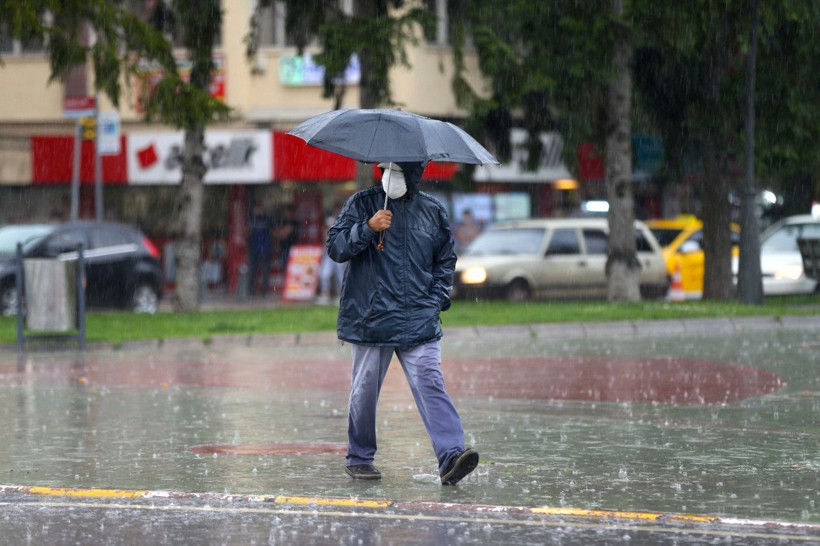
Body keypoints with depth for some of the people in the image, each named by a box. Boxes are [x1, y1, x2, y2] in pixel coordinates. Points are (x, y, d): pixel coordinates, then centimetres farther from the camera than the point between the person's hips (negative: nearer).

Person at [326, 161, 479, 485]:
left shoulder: (432, 211, 11)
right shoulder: (362, 204, 4)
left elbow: (445, 260, 22)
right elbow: (335, 247, -4)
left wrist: (437, 299, 9)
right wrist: (368, 228, -19)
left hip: (419, 322, 1)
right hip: (370, 319, -1)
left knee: (430, 383, -12)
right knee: (365, 390, 6)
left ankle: (450, 455, -21)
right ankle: (359, 458, 22)